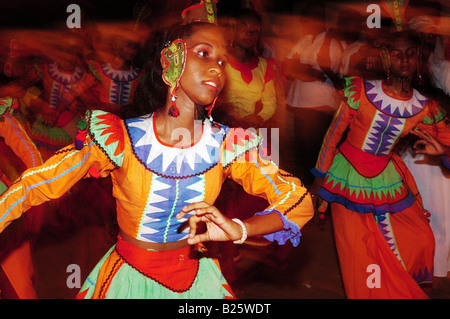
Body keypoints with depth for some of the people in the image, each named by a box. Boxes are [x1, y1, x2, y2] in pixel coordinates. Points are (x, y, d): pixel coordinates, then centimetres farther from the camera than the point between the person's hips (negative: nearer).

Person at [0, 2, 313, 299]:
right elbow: (30, 187, -13)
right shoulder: (117, 138, -20)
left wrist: (239, 230, -29)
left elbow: (299, 203, -12)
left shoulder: (229, 146, -13)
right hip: (129, 279, -2)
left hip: (196, 278, 3)